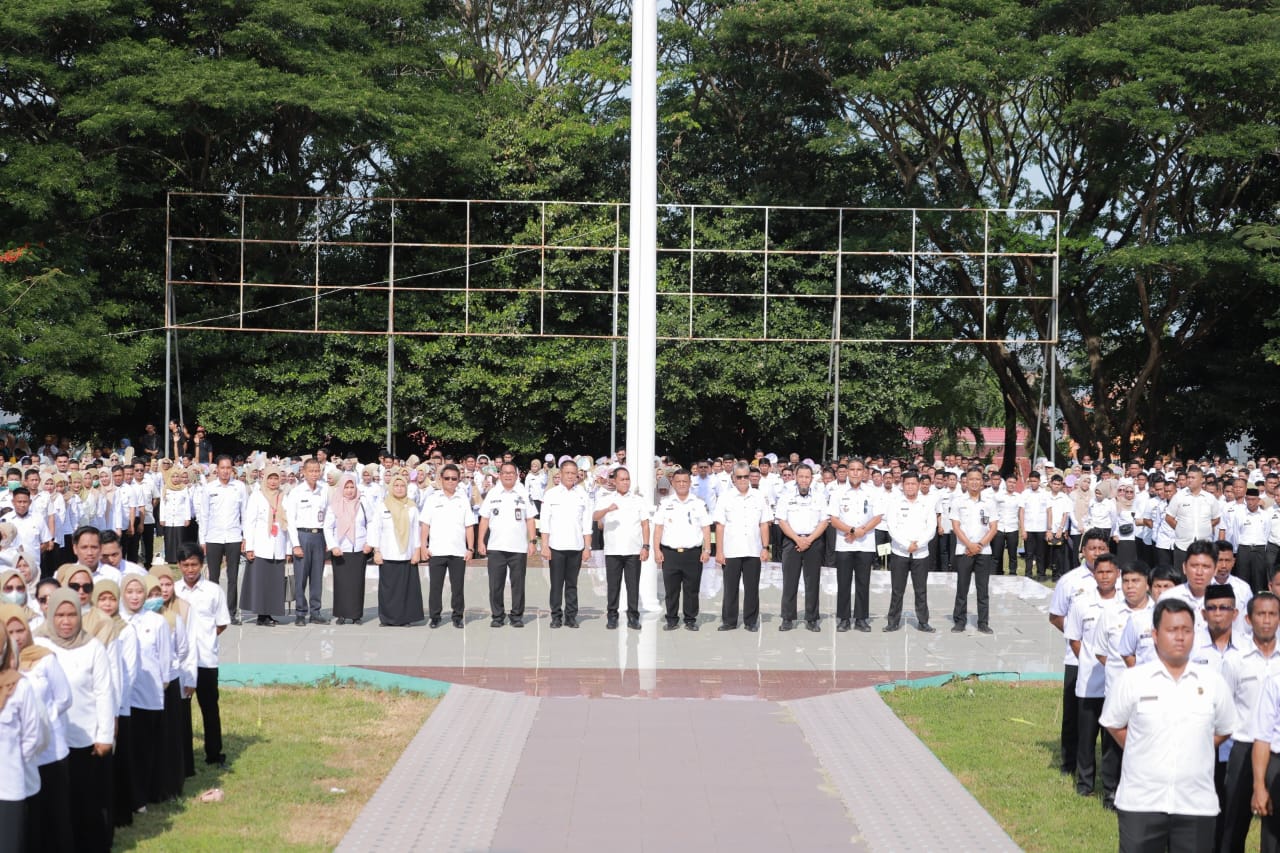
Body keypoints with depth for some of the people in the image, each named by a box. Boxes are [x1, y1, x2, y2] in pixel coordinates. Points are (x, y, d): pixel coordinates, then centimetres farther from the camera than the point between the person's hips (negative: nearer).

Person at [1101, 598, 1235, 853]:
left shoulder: (1213, 682, 3)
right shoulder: (1132, 680, -3)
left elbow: (1223, 730, 16)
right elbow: (1113, 724, 10)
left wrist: (1194, 754, 8)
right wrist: (1143, 754, 4)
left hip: (1196, 804, 2)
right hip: (1140, 802, -1)